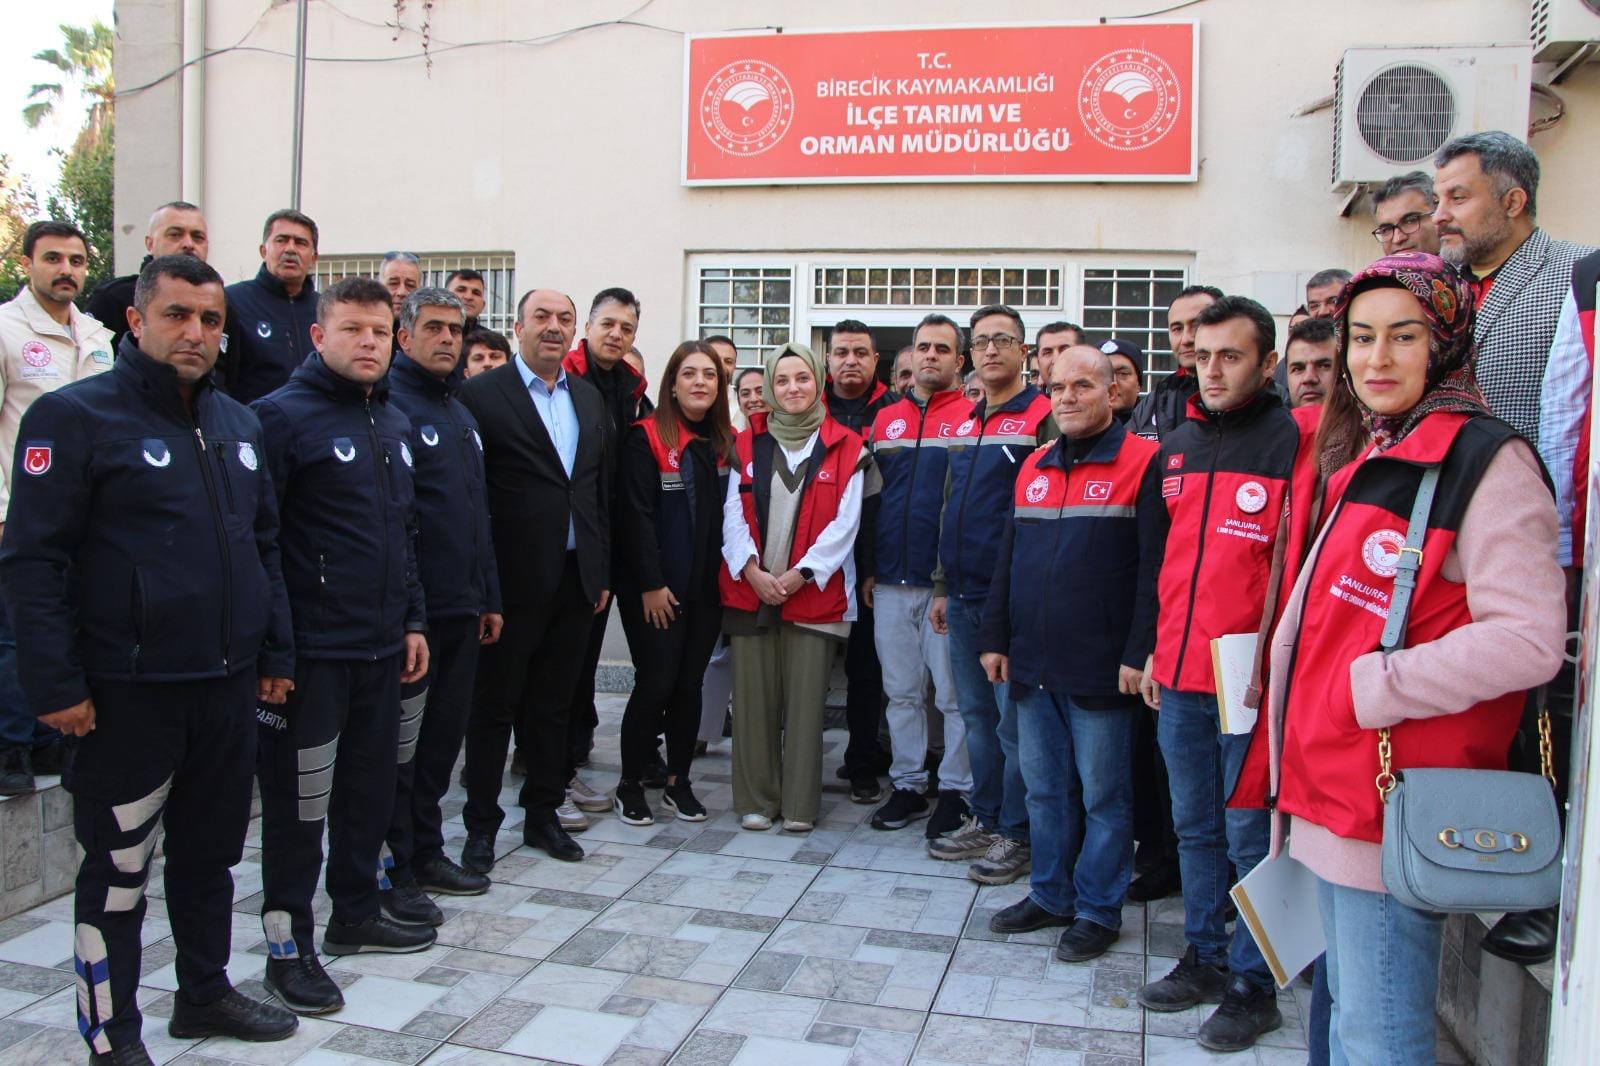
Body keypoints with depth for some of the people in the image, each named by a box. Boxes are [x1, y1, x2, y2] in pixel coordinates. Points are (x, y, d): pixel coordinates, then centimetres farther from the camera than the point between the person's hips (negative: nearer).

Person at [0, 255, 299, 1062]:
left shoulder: (238, 424, 11)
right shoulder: (76, 416, -9)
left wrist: (275, 653, 14)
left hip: (228, 683, 6)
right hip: (129, 692, -6)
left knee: (211, 851, 18)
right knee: (117, 871, 6)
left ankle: (205, 992, 35)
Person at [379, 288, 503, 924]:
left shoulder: (461, 413, 17)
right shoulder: (388, 403, -10)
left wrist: (489, 597, 18)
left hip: (461, 608, 8)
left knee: (443, 734, 15)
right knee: (400, 741, 2)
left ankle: (426, 852, 29)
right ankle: (394, 868, 14)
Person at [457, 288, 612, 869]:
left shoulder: (590, 398, 12)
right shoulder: (481, 394, -7)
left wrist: (602, 571, 11)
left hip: (575, 579, 5)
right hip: (514, 578, -5)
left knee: (554, 704, 15)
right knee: (494, 706, 7)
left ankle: (543, 814, 29)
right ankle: (481, 826, 20)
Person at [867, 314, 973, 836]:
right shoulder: (885, 419, 12)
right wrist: (869, 568, 12)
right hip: (890, 583, 5)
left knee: (953, 693, 3)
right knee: (901, 692, 12)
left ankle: (956, 791, 16)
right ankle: (907, 786, 23)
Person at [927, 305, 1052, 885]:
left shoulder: (1044, 417, -7)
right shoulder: (964, 422, 15)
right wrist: (943, 586, 16)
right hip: (964, 597, 7)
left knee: (1014, 719, 1)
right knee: (976, 714, 15)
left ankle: (1017, 834, 13)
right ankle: (984, 819, 27)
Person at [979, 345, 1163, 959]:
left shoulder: (1144, 462, -7)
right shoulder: (1033, 467, 12)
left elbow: (1155, 567, -13)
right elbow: (1006, 558, 15)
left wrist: (1139, 652, -16)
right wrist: (995, 638, 11)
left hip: (1101, 671, -6)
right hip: (1033, 667, 6)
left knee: (1102, 795, 6)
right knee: (1044, 790, 16)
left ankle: (1098, 910, 20)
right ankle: (1050, 895, 30)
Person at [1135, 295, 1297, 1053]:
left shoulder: (1291, 442, -7)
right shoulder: (1177, 446, 12)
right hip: (1179, 676, 6)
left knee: (1250, 836, 5)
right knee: (1194, 827, 17)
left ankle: (1254, 984, 21)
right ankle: (1204, 958, 33)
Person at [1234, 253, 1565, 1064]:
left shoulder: (1485, 459, -11)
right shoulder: (1365, 458, 15)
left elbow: (1528, 640, -21)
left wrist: (1372, 688, -17)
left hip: (1395, 808, -9)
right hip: (1332, 793, 9)